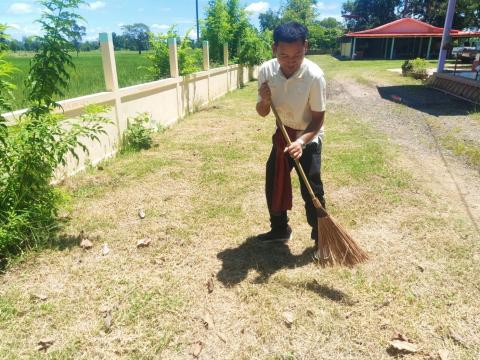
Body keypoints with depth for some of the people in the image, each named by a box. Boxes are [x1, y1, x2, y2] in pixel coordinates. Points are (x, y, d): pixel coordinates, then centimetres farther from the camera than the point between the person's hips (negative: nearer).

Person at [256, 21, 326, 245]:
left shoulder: (314, 75, -27)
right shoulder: (266, 70, -15)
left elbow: (318, 117, -19)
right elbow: (263, 113, -5)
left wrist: (301, 141, -35)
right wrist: (264, 101, -27)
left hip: (309, 138, -4)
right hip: (283, 135, 5)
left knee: (311, 191, -6)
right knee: (273, 185, 10)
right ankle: (279, 229, 31)